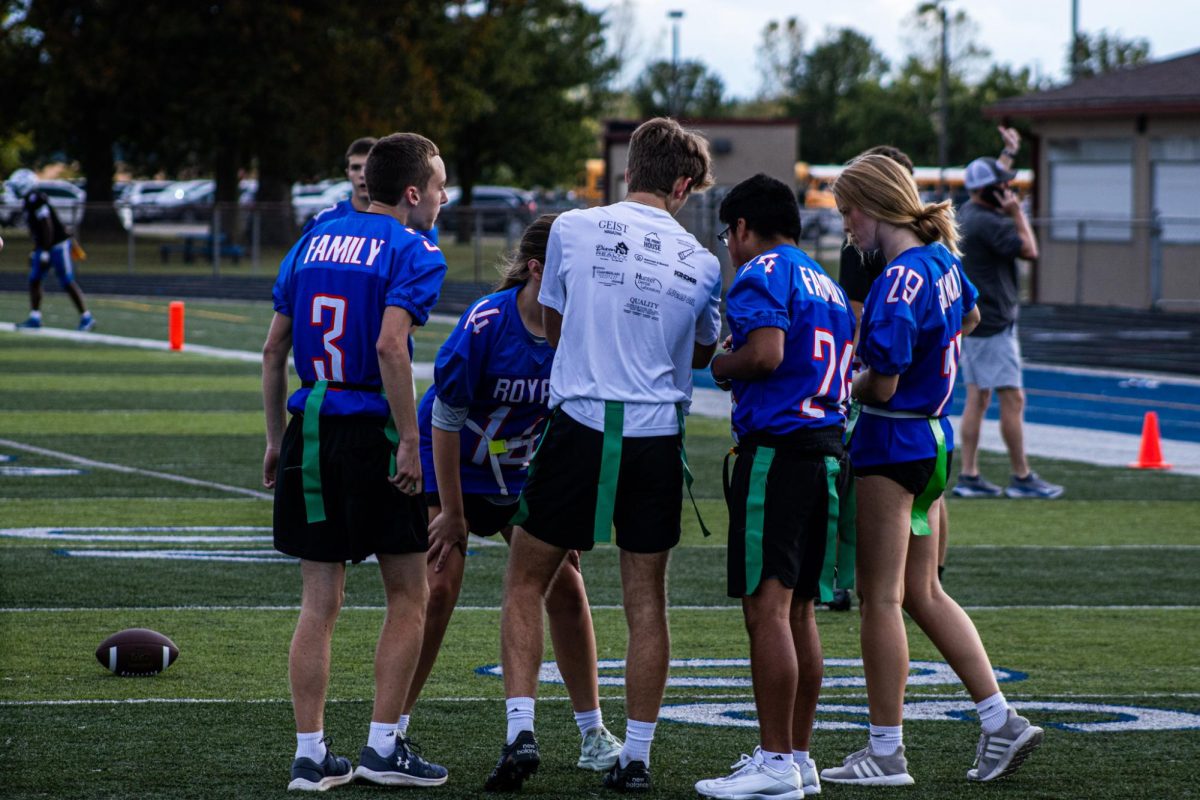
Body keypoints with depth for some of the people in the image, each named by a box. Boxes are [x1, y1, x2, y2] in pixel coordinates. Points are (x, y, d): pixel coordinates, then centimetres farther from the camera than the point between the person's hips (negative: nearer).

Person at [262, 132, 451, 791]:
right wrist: (409, 442, -17)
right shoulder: (414, 253, -6)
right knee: (408, 596, 8)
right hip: (371, 434, -6)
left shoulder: (313, 241, 13)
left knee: (320, 602, 9)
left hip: (309, 431, 6)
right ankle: (383, 747, 6)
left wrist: (276, 439, 19)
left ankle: (310, 755, 8)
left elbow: (274, 349, 12)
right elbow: (390, 346, -20)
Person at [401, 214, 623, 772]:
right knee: (437, 589, -11)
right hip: (451, 470, -4)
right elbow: (445, 419, -19)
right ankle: (392, 731, 0)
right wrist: (452, 512, -15)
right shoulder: (484, 324, -27)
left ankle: (592, 732, 8)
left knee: (563, 584, -3)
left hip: (525, 473, 4)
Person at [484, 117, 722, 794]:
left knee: (526, 584, 12)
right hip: (657, 439, 1)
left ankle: (521, 731, -1)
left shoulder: (573, 229, -2)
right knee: (647, 599, 10)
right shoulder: (700, 263, 2)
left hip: (580, 427, -1)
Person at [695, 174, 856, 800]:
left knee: (767, 607, -9)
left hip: (774, 449, -9)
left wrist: (721, 365, -1)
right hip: (825, 449, 9)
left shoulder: (761, 274, -5)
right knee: (798, 610, 13)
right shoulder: (826, 285, 22)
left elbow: (767, 351, -20)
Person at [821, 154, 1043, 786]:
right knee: (922, 592, 16)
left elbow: (882, 385, -24)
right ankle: (1000, 721, 12)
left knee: (881, 597, -1)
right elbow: (968, 316, 30)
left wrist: (849, 384, -3)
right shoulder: (941, 260, 7)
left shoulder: (899, 282, -22)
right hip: (933, 438, 9)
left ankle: (885, 752, 4)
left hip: (890, 446, -9)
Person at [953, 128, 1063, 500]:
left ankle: (969, 476, 7)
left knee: (977, 398, 9)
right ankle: (1021, 477, -4)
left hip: (971, 319, 10)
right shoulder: (987, 222, -19)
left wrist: (1009, 152, 41)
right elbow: (1029, 250, -19)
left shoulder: (969, 213, 11)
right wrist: (1017, 213, -11)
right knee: (1012, 398, -6)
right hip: (992, 324, -10)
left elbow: (993, 178, 33)